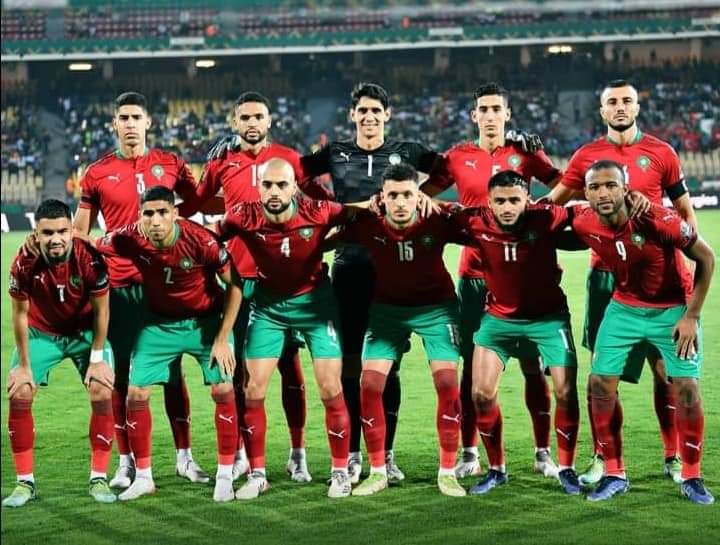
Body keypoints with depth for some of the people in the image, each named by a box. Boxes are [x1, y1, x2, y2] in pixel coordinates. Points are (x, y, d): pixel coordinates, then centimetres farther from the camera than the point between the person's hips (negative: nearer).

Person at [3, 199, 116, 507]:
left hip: (85, 331, -1)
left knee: (102, 393, -13)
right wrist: (24, 365, -10)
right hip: (41, 332, 1)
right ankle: (25, 483, 0)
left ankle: (99, 479, -1)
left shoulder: (90, 259, -29)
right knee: (19, 395, -9)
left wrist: (97, 359, -12)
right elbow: (20, 314, -13)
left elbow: (101, 311, -15)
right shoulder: (25, 263, -26)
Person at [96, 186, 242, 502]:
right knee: (136, 394, -3)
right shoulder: (129, 239, -22)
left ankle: (225, 478, 5)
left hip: (206, 319, -2)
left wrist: (222, 339, -15)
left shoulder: (201, 241, -28)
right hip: (159, 322, 2)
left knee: (223, 391, -10)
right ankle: (143, 478, 13)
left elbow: (234, 285, -16)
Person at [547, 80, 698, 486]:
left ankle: (673, 458, 11)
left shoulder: (661, 153, 3)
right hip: (605, 273, 1)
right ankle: (602, 459, 11)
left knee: (665, 369, 1)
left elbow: (685, 211, 9)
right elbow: (552, 202, 9)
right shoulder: (587, 156, 6)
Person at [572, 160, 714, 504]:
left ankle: (692, 478, 6)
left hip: (673, 310, -3)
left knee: (687, 387, -9)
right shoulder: (584, 225, -18)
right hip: (625, 308, 4)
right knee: (600, 383, -5)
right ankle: (614, 474, 7)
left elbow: (706, 258, -18)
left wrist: (691, 316, -15)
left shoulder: (657, 220, -29)